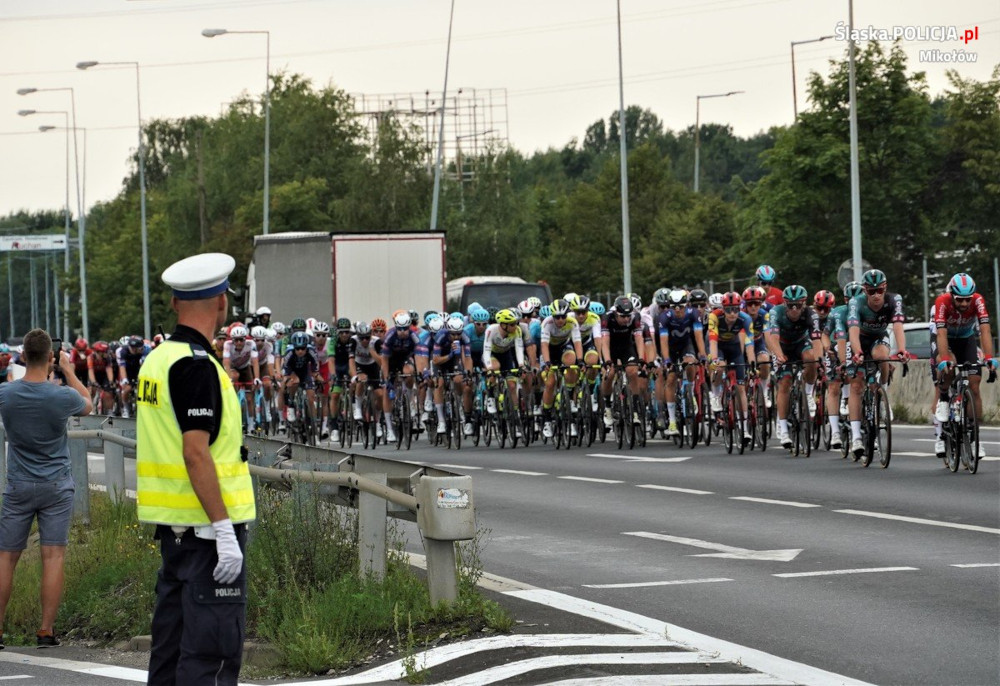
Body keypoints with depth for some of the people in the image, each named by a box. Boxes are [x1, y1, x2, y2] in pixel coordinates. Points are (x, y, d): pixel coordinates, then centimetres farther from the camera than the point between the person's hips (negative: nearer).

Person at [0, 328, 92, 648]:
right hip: (57, 485, -1)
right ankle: (46, 631, -4)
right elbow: (88, 404, 11)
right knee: (53, 556, -1)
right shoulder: (63, 396, -12)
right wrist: (68, 370, 19)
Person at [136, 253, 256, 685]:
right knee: (214, 648, -9)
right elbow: (196, 454, -22)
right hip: (206, 522, -10)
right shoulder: (196, 365, -16)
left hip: (172, 522, 10)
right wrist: (224, 530, -22)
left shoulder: (156, 360, 12)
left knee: (171, 640, 13)